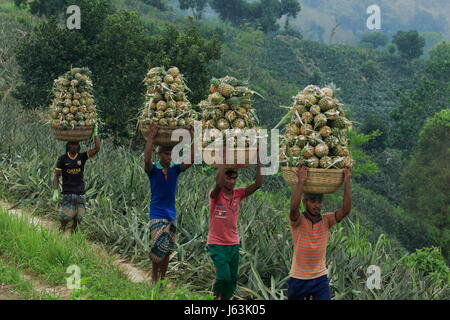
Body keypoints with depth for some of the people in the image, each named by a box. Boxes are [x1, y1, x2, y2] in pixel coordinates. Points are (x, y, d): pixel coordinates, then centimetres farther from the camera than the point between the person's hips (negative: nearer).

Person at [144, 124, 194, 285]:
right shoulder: (153, 169, -7)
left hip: (171, 214, 4)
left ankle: (162, 279, 20)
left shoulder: (175, 169, 4)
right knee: (160, 247, -15)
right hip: (157, 214, -4)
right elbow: (146, 159, -28)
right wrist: (151, 136, -28)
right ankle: (154, 277, 7)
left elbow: (191, 160, -10)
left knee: (167, 250, 8)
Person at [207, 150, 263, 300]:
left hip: (233, 244, 5)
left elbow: (258, 183, -10)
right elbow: (218, 183, -34)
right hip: (217, 244, -5)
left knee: (232, 280, 7)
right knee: (224, 276, -18)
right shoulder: (215, 195, -11)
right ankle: (217, 295, 12)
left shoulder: (238, 194, 1)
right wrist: (224, 158, -31)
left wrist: (258, 160, -18)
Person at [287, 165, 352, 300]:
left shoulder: (326, 220, -1)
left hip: (320, 278, 1)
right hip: (298, 278, -1)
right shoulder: (298, 220, -10)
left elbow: (346, 210, -15)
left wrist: (346, 182, -23)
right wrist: (301, 181, -37)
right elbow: (293, 207, -32)